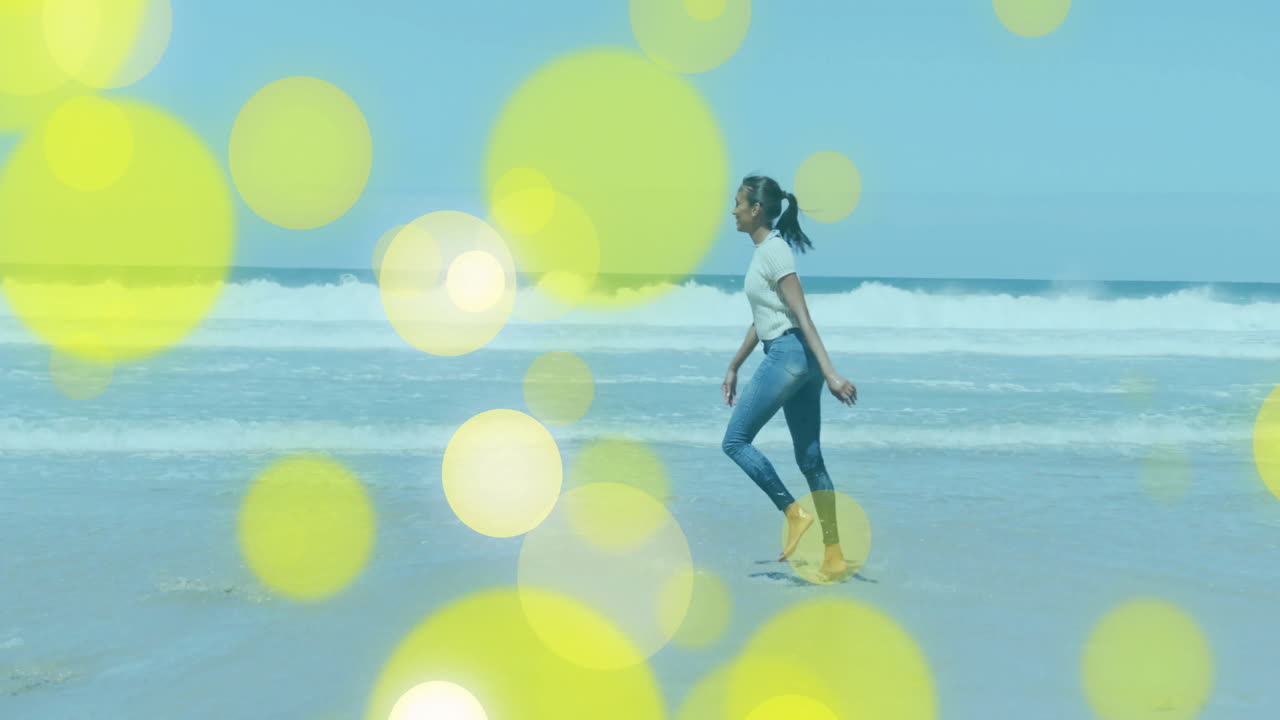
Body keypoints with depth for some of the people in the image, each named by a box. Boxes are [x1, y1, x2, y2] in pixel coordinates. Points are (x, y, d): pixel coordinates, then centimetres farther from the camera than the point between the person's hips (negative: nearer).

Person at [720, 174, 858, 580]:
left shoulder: (774, 250, -11)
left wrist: (829, 372, -23)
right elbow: (760, 321, 26)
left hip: (789, 353, -10)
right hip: (789, 356, 10)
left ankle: (794, 513, -3)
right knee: (809, 458, 8)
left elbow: (802, 316, -18)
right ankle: (834, 556, 8)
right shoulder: (762, 252, 18)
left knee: (735, 441, -2)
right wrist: (733, 368, 31)